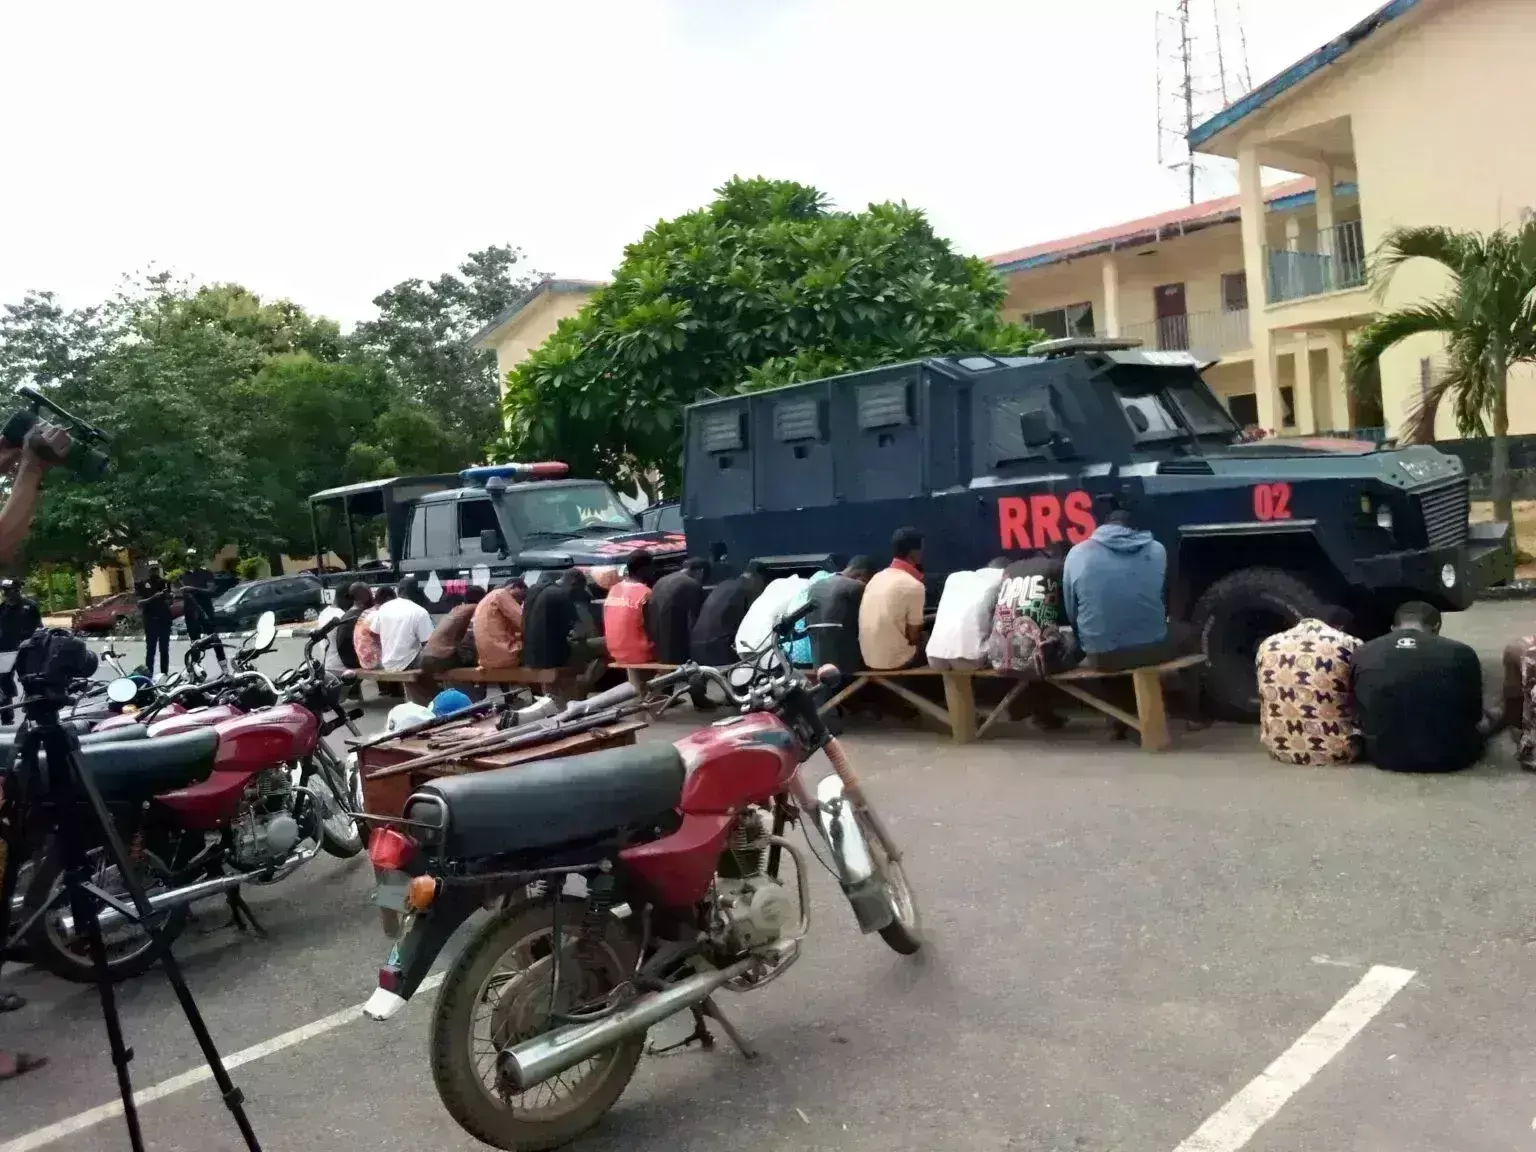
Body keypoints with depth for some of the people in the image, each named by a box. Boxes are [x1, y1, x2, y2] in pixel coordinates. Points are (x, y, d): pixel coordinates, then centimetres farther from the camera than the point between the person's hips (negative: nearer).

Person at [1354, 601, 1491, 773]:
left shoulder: (1363, 654, -6)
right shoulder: (1461, 653, -10)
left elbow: (1360, 719, 5)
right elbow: (1475, 717, 2)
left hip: (1386, 756, 1)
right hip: (1450, 757, 0)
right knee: (1484, 721, 29)